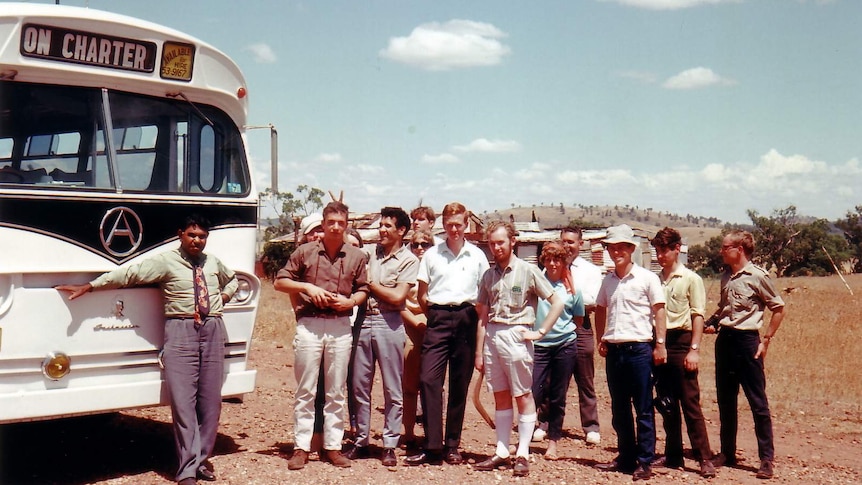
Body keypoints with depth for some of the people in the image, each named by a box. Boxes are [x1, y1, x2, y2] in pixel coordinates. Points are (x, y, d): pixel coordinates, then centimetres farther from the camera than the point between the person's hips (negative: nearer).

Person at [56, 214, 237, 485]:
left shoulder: (214, 263, 17)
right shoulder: (165, 262, 2)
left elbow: (233, 280, 37)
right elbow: (129, 274, -3)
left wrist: (224, 296, 16)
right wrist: (88, 287, -7)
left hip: (213, 330, 5)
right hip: (181, 330, -4)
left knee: (210, 400, 5)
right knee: (182, 401, -7)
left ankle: (201, 459, 18)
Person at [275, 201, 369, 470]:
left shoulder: (356, 256, 6)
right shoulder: (305, 251, 2)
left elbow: (363, 290, 13)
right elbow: (280, 281, 5)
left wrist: (350, 301, -8)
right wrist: (307, 287, -10)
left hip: (341, 327, 2)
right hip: (309, 324, -2)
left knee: (336, 392, 8)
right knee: (305, 391, 2)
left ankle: (333, 446, 15)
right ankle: (301, 447, 7)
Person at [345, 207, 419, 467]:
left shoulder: (409, 260, -1)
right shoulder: (371, 252, 11)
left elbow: (397, 297, -12)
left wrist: (370, 282, -5)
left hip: (388, 325, -4)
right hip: (363, 321, 5)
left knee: (392, 390, 3)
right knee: (359, 386, 7)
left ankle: (390, 445, 9)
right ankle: (361, 440, 18)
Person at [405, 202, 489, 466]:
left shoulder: (477, 256, 9)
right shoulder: (432, 254, 9)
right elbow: (422, 295, 11)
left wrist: (474, 317, 0)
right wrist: (436, 315, 4)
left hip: (466, 320, 0)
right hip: (438, 319, 0)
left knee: (460, 384, 4)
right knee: (429, 379, -11)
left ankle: (452, 446, 12)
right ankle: (432, 447, -8)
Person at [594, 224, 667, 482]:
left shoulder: (646, 278, -4)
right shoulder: (608, 280, 11)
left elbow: (659, 310, -4)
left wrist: (660, 344, -8)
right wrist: (602, 340, 12)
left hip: (639, 349, -5)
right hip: (614, 351, 6)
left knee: (643, 409, 0)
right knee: (619, 409, 12)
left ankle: (644, 462, 5)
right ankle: (626, 457, 22)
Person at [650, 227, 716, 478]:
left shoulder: (691, 279, -1)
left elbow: (698, 316, -5)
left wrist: (694, 349, -12)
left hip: (680, 342, -5)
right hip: (658, 343, 5)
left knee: (690, 403, -5)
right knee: (666, 403, 9)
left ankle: (705, 458, -1)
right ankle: (673, 455, 17)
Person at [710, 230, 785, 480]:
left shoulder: (757, 276, -10)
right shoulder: (726, 276, 10)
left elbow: (778, 308, -5)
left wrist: (766, 340, -8)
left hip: (747, 340, -7)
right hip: (724, 338, 7)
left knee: (758, 401, -3)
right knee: (725, 400, 11)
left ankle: (767, 459, 3)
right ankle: (727, 453, 21)